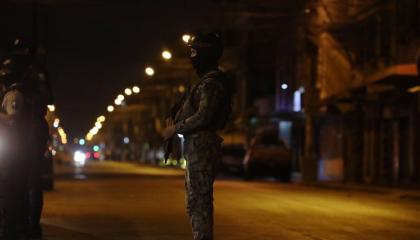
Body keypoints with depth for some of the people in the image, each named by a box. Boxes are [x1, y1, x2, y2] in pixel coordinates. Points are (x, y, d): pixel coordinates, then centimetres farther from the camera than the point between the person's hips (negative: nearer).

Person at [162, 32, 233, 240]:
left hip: (201, 146, -11)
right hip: (197, 146, 11)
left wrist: (175, 129, -12)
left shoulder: (212, 82, -13)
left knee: (198, 200, -10)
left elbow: (203, 117, -22)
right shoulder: (207, 80, 20)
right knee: (196, 201, 14)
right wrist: (176, 122, 7)